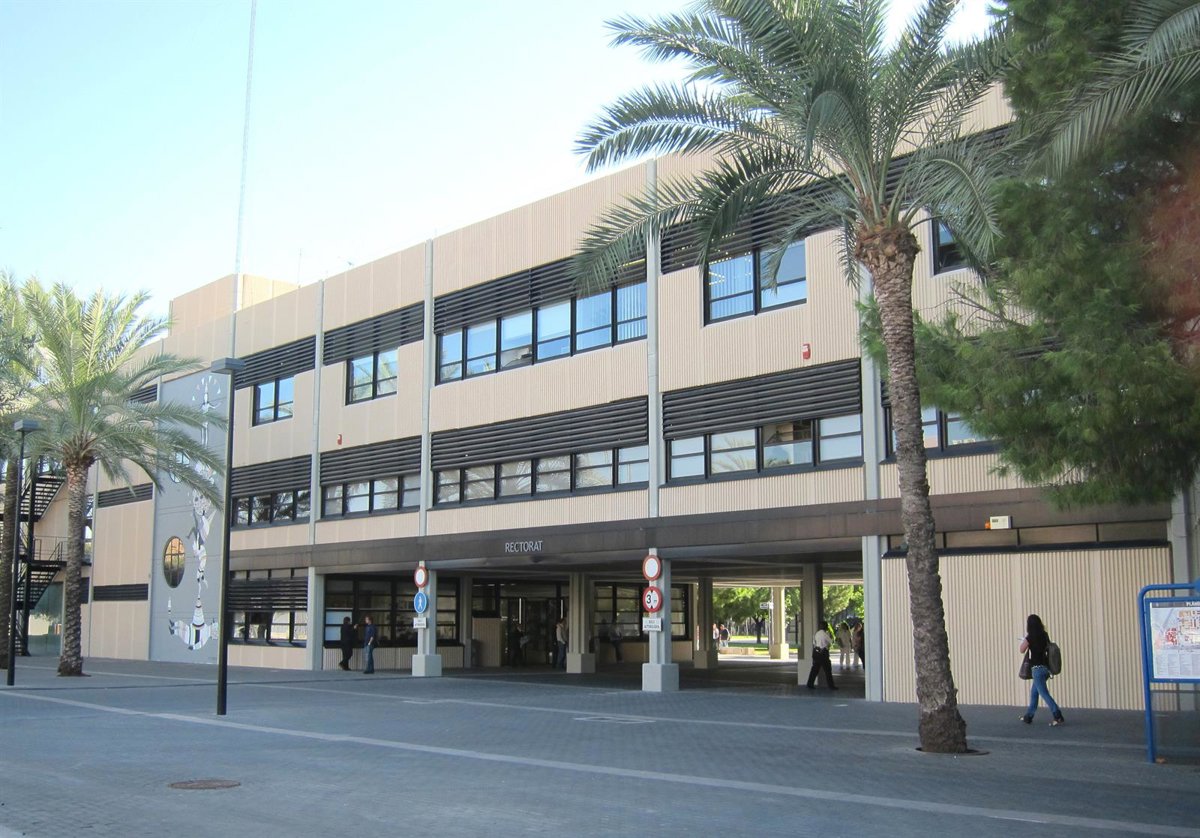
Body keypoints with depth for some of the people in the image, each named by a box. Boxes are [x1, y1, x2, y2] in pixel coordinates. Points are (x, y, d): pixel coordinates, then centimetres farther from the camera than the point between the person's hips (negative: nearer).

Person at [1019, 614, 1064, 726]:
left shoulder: (1030, 637, -12)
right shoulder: (1044, 635, 5)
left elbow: (1022, 650, -5)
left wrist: (1024, 639, 8)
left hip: (1037, 668, -8)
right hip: (1045, 668, 8)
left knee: (1044, 693, -8)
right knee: (1033, 692, 18)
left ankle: (1057, 716, -17)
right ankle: (1028, 716, 26)